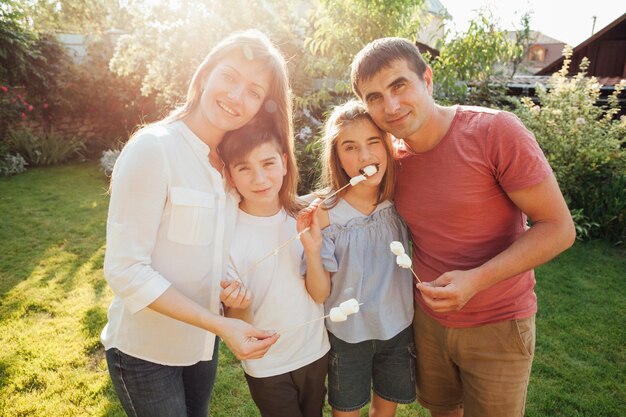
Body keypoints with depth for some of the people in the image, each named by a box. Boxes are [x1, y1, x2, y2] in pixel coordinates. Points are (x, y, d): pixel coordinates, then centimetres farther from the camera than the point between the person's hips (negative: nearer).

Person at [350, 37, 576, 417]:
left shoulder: (495, 131, -22)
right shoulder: (393, 157, -4)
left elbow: (558, 228, -19)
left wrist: (477, 279, -28)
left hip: (497, 326, -4)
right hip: (428, 318, 5)